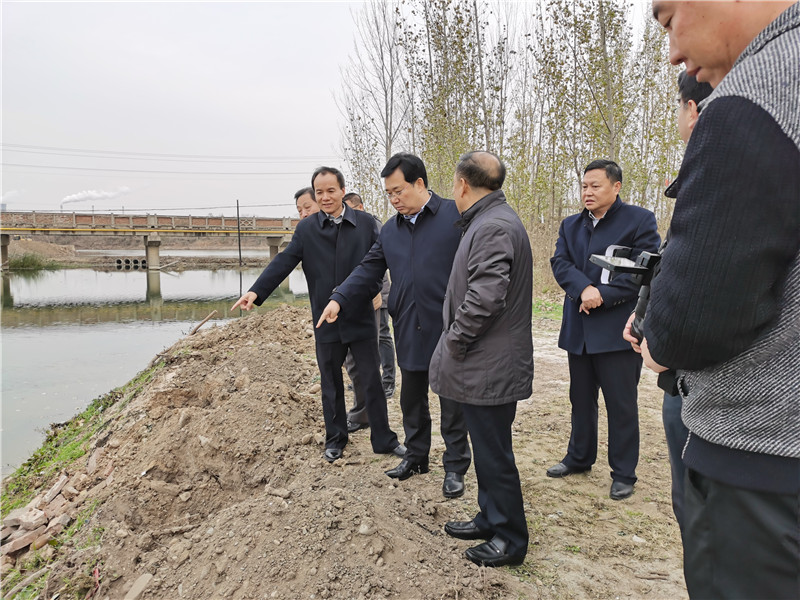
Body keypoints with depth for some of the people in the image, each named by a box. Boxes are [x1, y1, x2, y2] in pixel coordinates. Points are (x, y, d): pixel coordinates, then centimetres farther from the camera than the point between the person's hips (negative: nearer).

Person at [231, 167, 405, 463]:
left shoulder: (365, 223, -1)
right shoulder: (306, 229, 1)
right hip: (326, 321, 1)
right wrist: (256, 291, -18)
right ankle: (335, 439, 32)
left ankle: (384, 439, 23)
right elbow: (283, 262, -7)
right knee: (331, 384, 15)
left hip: (361, 319, -1)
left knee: (372, 381, 9)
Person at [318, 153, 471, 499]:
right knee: (411, 399, 17)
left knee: (452, 402, 6)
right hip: (409, 330, 6)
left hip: (449, 328, -5)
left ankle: (455, 467, 22)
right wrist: (339, 298, 0)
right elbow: (369, 270, 13)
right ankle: (416, 457, 36)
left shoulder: (456, 216, -7)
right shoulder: (390, 231, 12)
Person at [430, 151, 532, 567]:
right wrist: (455, 344, 15)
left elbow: (485, 296, -30)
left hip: (489, 368, -10)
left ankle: (511, 540, 21)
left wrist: (454, 340, -17)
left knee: (494, 454, 4)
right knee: (488, 449, 21)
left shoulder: (494, 227, -20)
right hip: (484, 366, 10)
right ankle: (490, 520, 38)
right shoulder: (488, 221, 14)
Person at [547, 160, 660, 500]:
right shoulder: (571, 225, 12)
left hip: (617, 329, -5)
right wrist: (584, 289, -18)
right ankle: (579, 458, 34)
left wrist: (602, 295, -19)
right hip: (579, 328, 6)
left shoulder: (639, 220, -4)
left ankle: (623, 473, 18)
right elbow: (560, 262, 0)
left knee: (621, 404, 3)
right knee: (581, 399, 17)